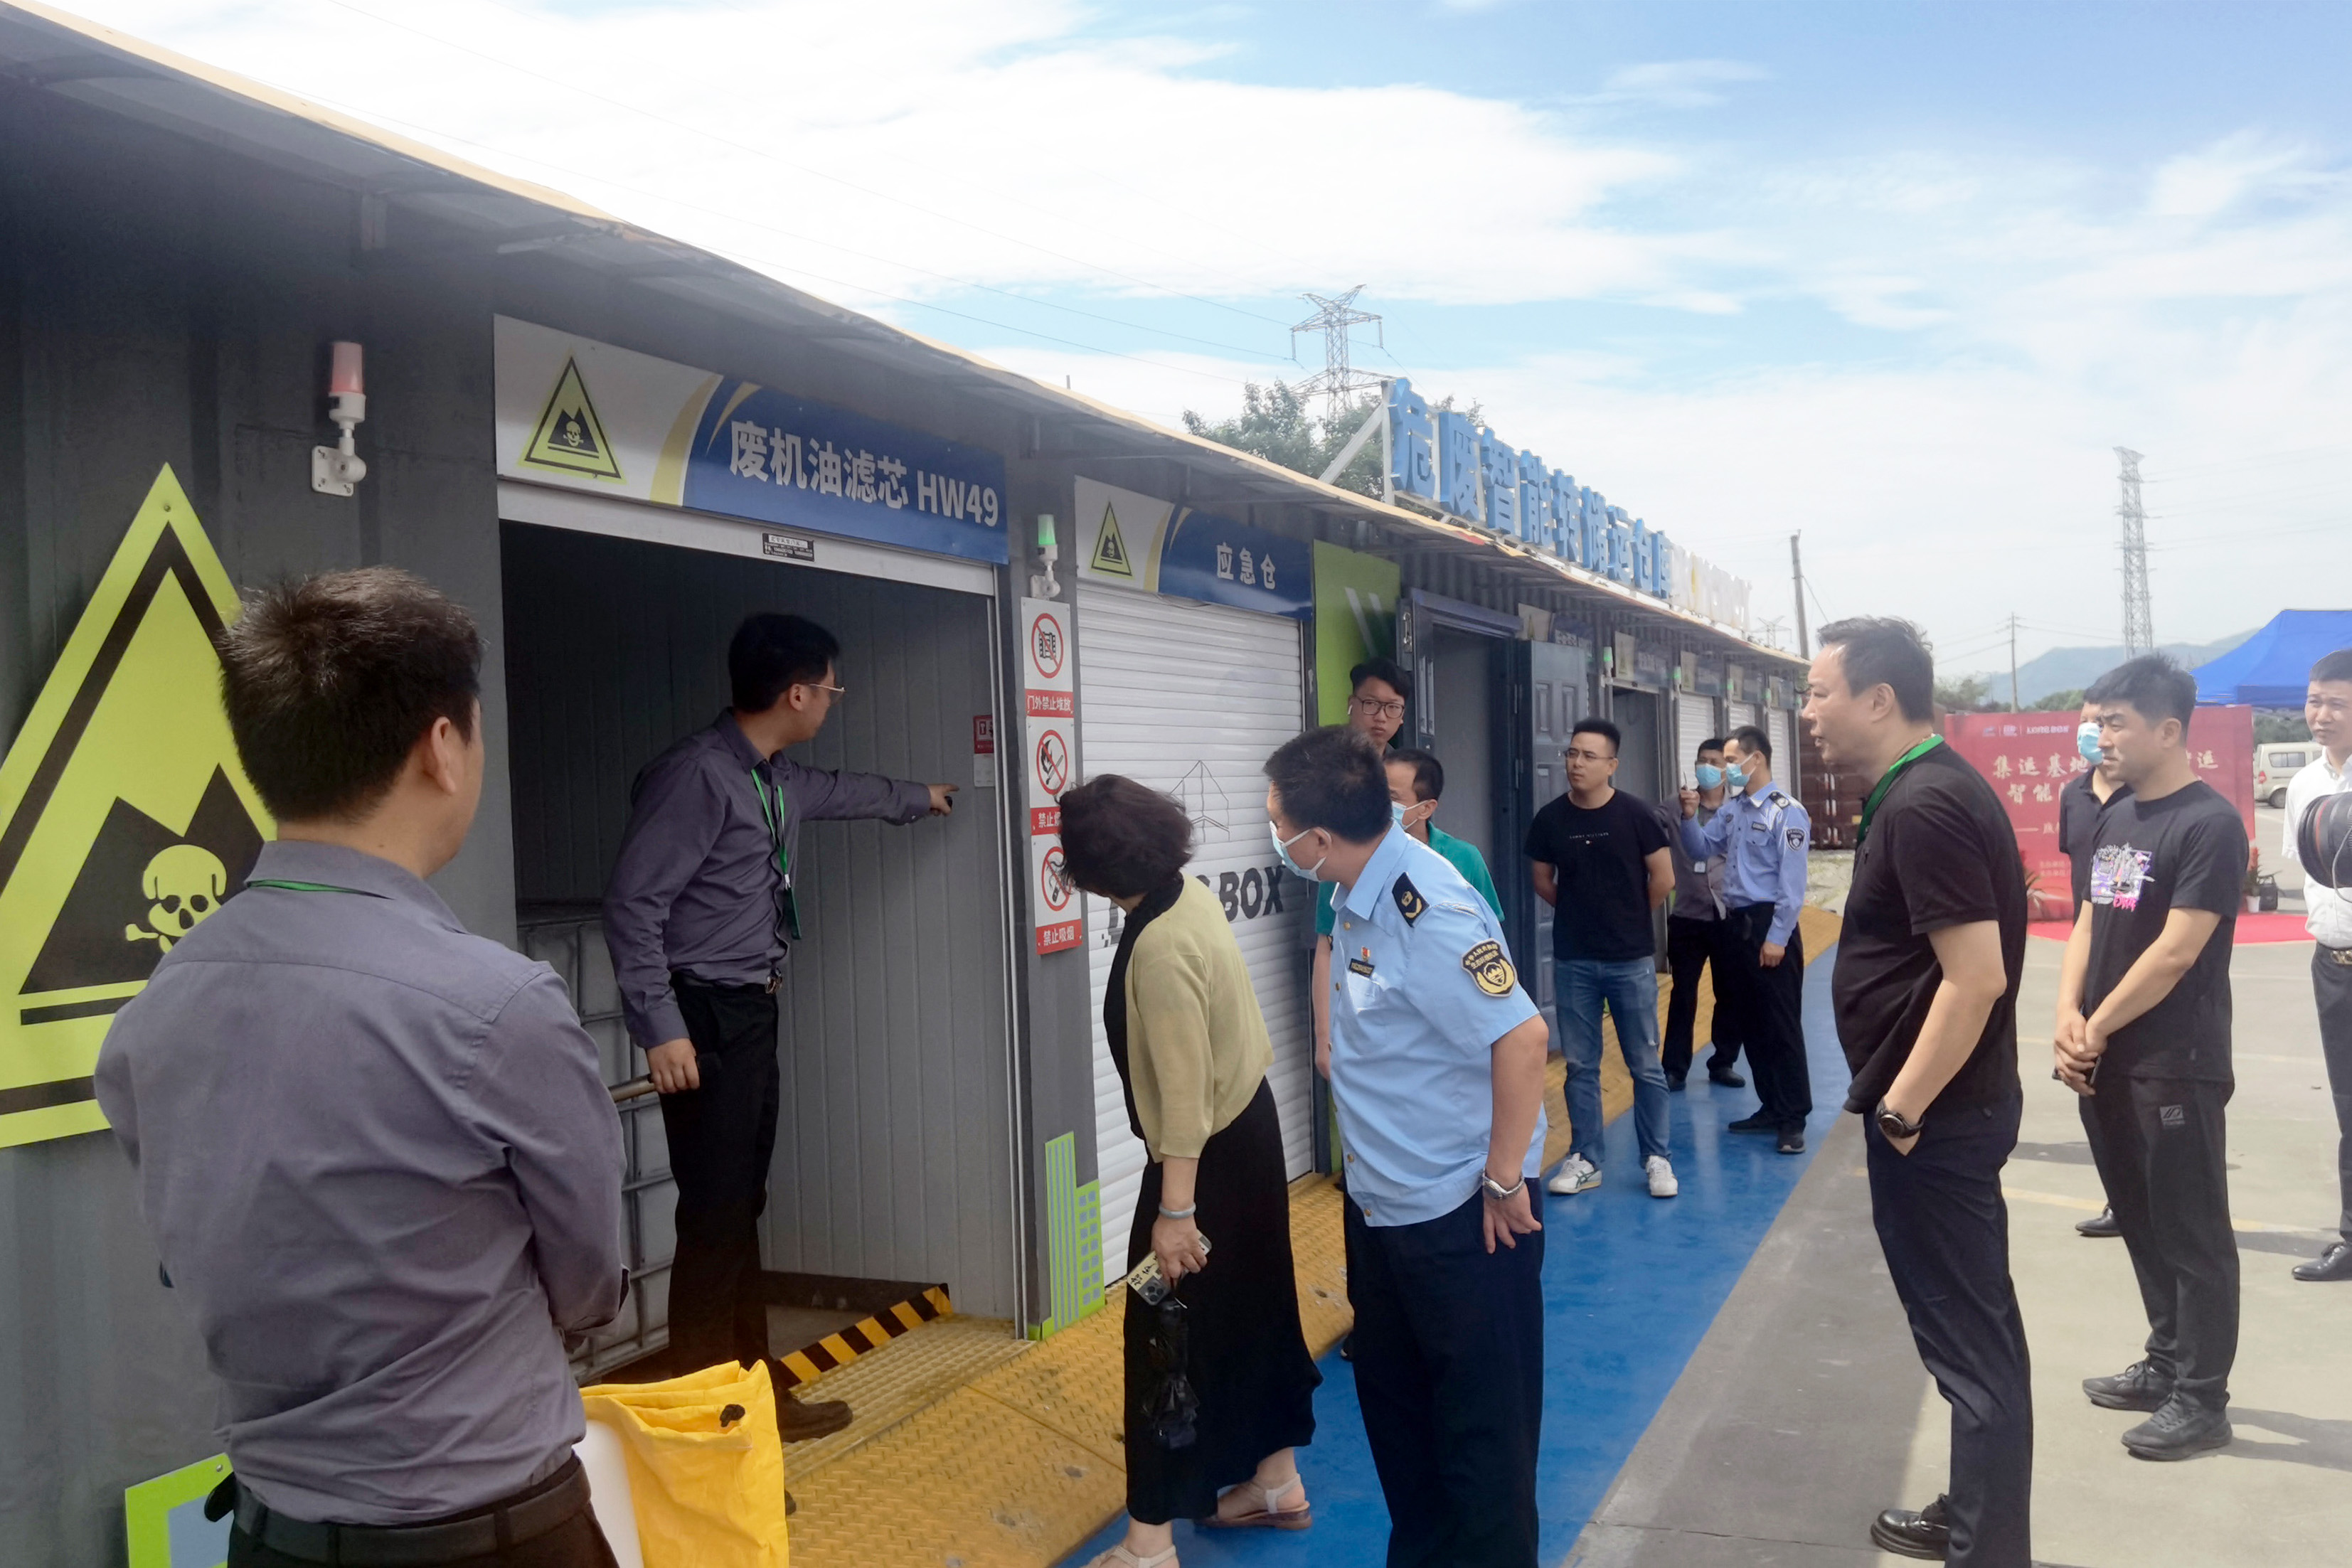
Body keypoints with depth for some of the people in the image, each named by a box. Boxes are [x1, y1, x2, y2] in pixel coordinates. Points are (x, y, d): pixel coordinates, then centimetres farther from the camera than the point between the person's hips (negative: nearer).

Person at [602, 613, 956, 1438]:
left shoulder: (778, 778, 11)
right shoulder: (698, 774, -18)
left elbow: (840, 791, 35)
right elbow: (632, 903, -19)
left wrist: (919, 797, 51)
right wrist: (663, 1030, -22)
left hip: (753, 1012, 10)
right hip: (706, 1017, -10)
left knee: (742, 1211, 14)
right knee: (714, 1217, -6)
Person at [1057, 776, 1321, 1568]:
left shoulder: (1160, 948, -28)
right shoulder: (1190, 896, -1)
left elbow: (1184, 1089, -28)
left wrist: (1175, 1210, -24)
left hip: (1211, 1155, -9)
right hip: (1247, 1128, 10)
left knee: (1171, 1334, 0)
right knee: (1251, 1309, 20)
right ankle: (1277, 1480, 36)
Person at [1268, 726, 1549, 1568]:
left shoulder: (1427, 910, -26)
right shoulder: (1363, 893, 2)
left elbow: (1521, 1037, -29)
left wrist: (1504, 1182, -21)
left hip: (1460, 1216, -9)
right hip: (1380, 1206, 9)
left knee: (1481, 1427, 8)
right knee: (1393, 1405, 22)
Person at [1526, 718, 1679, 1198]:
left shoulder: (1637, 815, -9)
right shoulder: (1550, 820, -2)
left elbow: (1663, 880, -2)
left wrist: (1629, 917, 9)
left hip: (1632, 960, -2)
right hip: (1573, 960, 2)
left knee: (1645, 1065, 6)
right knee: (1580, 1065, 9)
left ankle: (1656, 1159, 17)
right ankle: (1584, 1159, 18)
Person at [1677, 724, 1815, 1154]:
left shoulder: (1786, 813, -12)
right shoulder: (1730, 811, 11)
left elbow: (1792, 882, -15)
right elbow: (1700, 850, 15)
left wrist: (1777, 937, -17)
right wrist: (1690, 817, -2)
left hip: (1769, 927, -8)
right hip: (1736, 924, 8)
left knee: (1781, 1026, -2)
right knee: (1750, 1023, 13)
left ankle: (1793, 1119, 6)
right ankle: (1771, 1107, 24)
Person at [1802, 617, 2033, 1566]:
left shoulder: (1924, 805, -21)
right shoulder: (1922, 790, 11)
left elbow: (1976, 976, -27)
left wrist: (1900, 1106, -21)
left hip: (1937, 1113, -11)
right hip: (1945, 1105, 11)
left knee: (1968, 1341, 1)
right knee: (1973, 1330, 20)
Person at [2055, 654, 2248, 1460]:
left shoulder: (2209, 825, -14)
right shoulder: (2116, 816, 11)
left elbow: (2177, 951, -18)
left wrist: (2096, 1030, -10)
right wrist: (2068, 1017, -2)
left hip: (2176, 1067, -8)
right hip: (2109, 1062, 8)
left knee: (2193, 1235, 2)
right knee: (2143, 1224, 17)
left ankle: (2202, 1400, 12)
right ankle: (2167, 1364, 30)